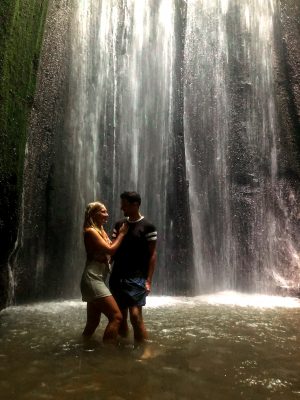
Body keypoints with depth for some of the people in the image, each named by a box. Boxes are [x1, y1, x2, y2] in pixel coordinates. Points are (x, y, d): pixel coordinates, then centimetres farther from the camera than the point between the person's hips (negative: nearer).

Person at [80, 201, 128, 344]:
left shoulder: (101, 231, 18)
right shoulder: (90, 231, -10)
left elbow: (112, 247, 12)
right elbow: (110, 250, -15)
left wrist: (121, 233, 4)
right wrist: (122, 234, -5)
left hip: (97, 279, 10)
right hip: (92, 278, -10)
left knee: (93, 322, 16)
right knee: (116, 317, -14)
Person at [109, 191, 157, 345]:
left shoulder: (147, 227, -5)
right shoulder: (119, 225, 10)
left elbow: (152, 254, -6)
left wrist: (148, 280, -11)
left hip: (136, 279, -5)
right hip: (117, 277, 5)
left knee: (135, 316, -12)